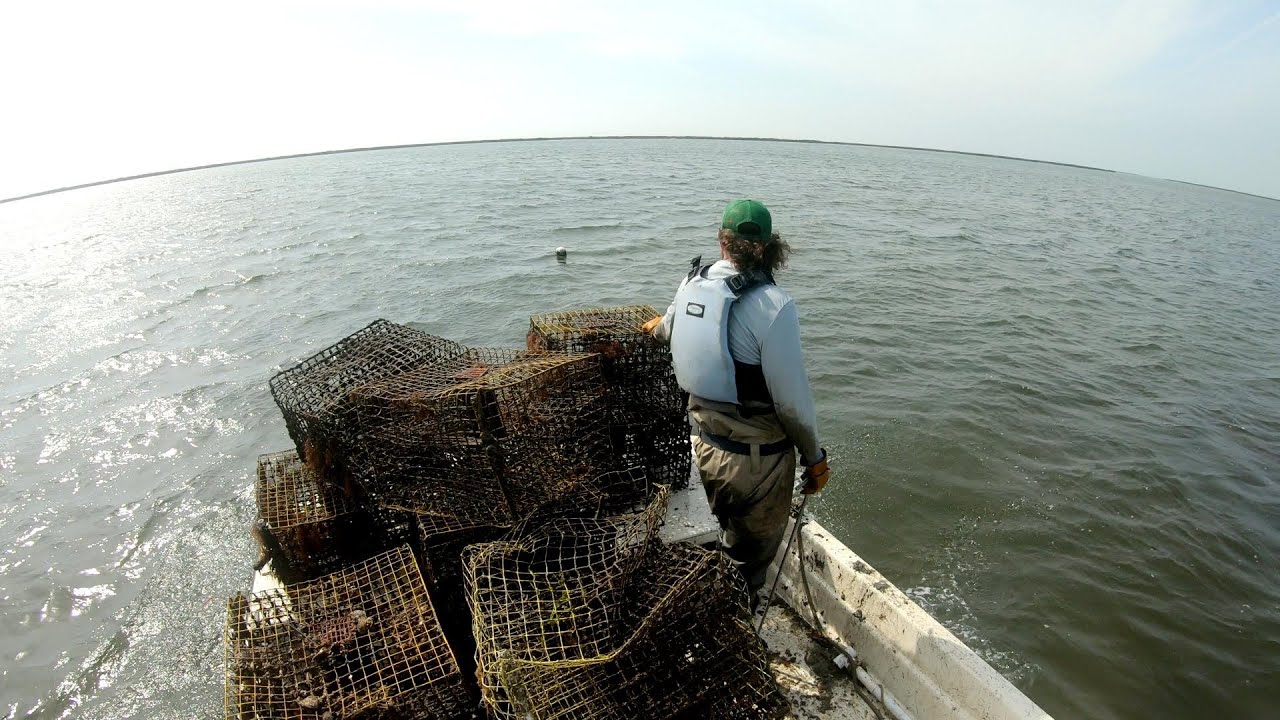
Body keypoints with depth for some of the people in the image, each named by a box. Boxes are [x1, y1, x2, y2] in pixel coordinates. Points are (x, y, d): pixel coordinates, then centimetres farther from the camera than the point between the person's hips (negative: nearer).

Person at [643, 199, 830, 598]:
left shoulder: (692, 284, -4)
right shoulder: (772, 304, -23)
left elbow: (670, 328, 19)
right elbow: (792, 397, -20)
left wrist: (659, 326, 43)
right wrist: (814, 456, -4)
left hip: (705, 444, 6)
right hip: (757, 457, -6)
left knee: (731, 538, 28)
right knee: (751, 557, 16)